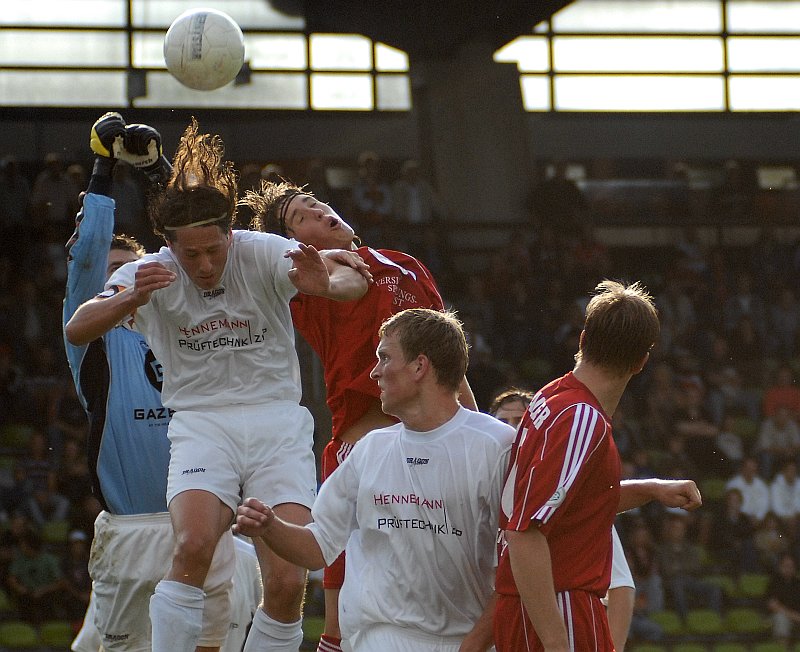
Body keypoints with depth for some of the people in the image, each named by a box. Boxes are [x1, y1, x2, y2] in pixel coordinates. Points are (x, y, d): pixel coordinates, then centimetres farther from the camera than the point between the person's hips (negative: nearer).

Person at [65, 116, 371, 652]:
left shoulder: (263, 255, -6)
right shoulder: (153, 274, -2)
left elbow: (353, 280, -21)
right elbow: (77, 330, -16)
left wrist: (330, 281, -47)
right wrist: (131, 299, -37)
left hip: (278, 423, 0)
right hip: (202, 424, 0)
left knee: (288, 583, -13)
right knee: (194, 545, -30)